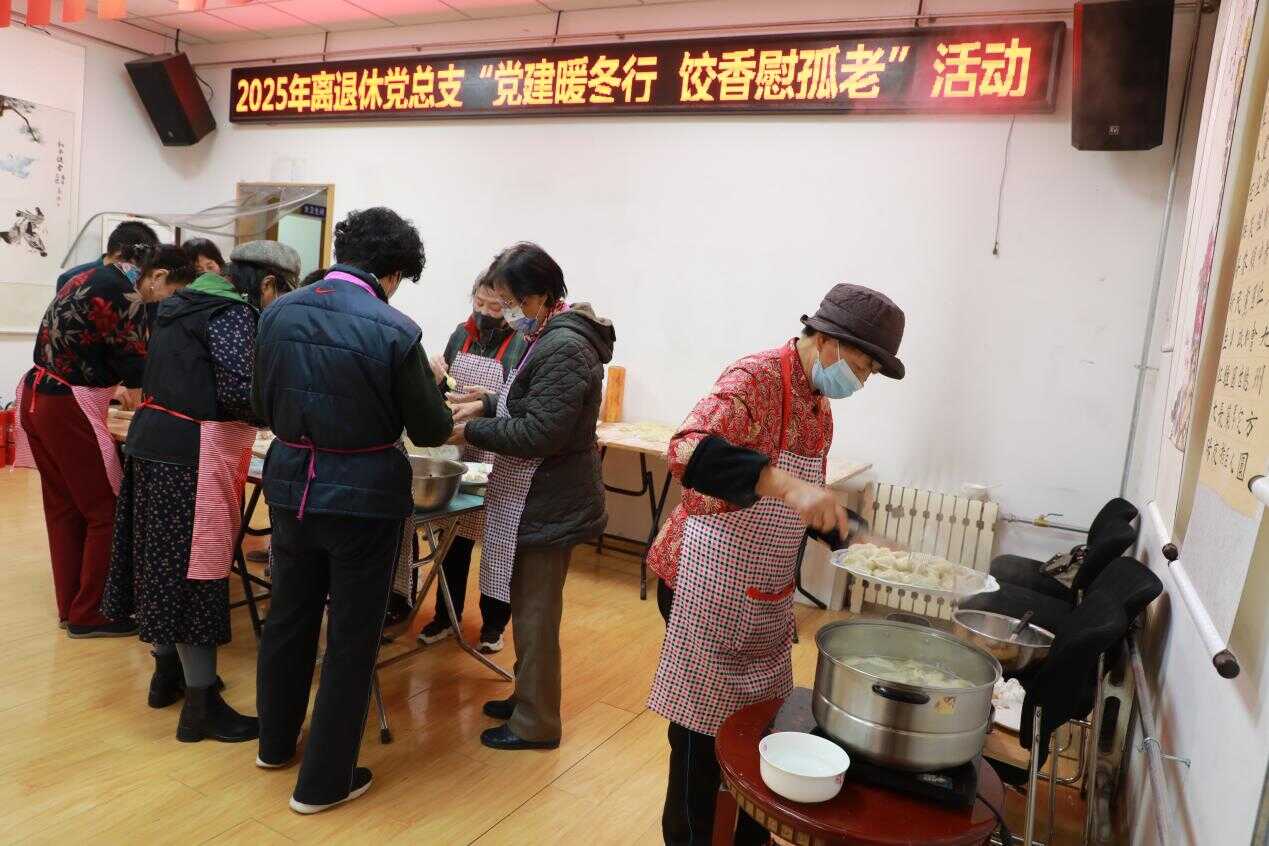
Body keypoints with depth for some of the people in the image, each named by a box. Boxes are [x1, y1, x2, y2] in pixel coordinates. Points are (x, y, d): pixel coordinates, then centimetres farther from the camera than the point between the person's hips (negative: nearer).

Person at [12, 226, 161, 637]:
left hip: (37, 396, 9)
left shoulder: (83, 280, 14)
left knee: (64, 508, 15)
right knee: (105, 510, 0)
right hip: (68, 408, -9)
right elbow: (134, 365, -9)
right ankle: (88, 614, 8)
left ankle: (70, 606, 24)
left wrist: (116, 390, 26)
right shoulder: (122, 294, -13)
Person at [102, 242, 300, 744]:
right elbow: (239, 390, -20)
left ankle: (167, 673, 32)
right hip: (192, 453, -10)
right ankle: (201, 706, 3)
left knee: (166, 559, 17)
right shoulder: (233, 311, -11)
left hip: (155, 439, 10)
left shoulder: (186, 302, 18)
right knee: (196, 567, -5)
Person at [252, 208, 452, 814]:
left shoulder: (278, 313, -1)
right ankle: (323, 781, 22)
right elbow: (429, 429, -8)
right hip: (363, 496, -5)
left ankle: (276, 742, 43)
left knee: (288, 617, 23)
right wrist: (453, 415, 14)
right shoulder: (395, 331, -16)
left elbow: (262, 406, 8)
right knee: (351, 638, 9)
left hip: (290, 485, 6)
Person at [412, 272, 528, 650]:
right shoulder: (461, 334, 6)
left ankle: (493, 623, 26)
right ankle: (446, 615, 32)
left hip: (498, 464, -5)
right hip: (458, 456, 5)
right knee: (454, 539, 15)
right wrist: (436, 377, -6)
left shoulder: (523, 344, -11)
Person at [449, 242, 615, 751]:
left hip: (549, 506, -10)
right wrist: (485, 405, 8)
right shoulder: (553, 337, 10)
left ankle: (536, 724, 19)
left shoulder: (564, 348, -21)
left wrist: (473, 433, -16)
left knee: (535, 614, 3)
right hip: (539, 500, 10)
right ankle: (527, 696, 38)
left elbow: (541, 432, -25)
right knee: (529, 608, 21)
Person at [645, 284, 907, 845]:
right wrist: (787, 486, -47)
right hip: (709, 583, -9)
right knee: (703, 726, 5)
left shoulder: (819, 406, 8)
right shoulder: (755, 379, -20)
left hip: (766, 596, 9)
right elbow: (688, 452, -38)